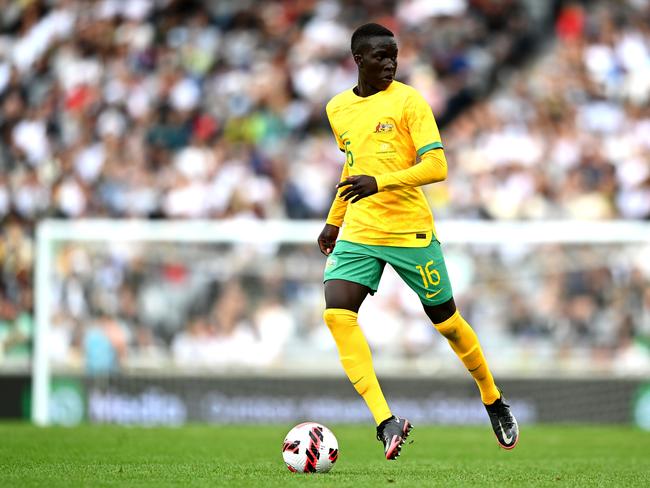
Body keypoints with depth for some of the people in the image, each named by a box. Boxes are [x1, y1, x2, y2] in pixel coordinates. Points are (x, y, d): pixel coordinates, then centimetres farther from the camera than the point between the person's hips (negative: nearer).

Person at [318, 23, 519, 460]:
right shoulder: (337, 109, 10)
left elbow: (437, 166, -15)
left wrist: (380, 183, -28)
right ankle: (386, 421, -19)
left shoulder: (408, 100, -8)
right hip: (359, 232, 4)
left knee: (446, 321, 5)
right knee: (337, 312, -18)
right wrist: (334, 221, 27)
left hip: (411, 229, -4)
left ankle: (494, 402, 31)